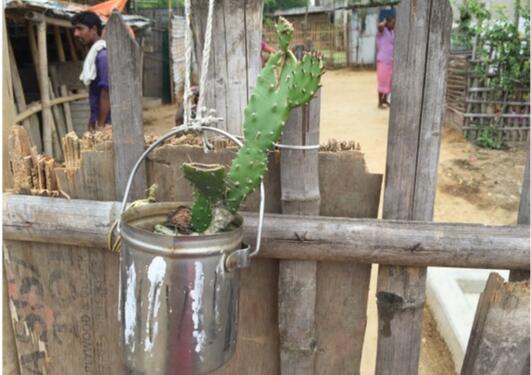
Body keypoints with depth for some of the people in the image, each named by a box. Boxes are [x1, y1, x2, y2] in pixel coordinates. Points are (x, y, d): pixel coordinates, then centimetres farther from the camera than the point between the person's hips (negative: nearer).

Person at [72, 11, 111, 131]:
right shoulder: (94, 53, 13)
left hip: (106, 123, -9)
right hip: (98, 121, 9)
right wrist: (93, 120, 18)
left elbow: (106, 92, -20)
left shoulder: (103, 55, -16)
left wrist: (101, 125, -19)